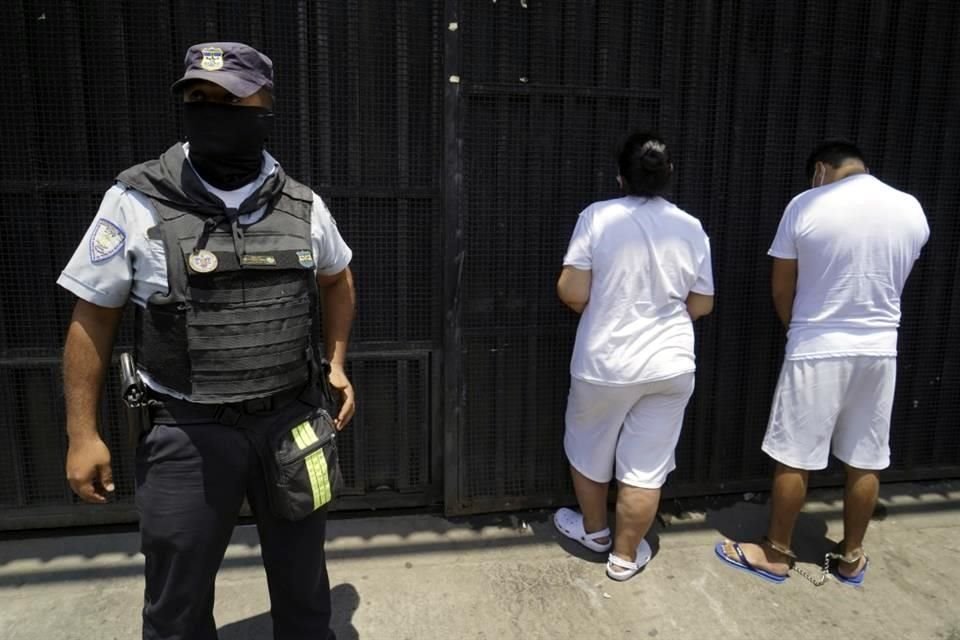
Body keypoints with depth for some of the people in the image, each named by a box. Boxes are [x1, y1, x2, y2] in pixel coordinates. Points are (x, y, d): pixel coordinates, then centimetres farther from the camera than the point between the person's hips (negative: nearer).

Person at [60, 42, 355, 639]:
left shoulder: (302, 205, -1)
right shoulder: (136, 202, -9)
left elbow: (337, 278, 18)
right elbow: (93, 318, -2)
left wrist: (336, 363, 9)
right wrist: (83, 434, -2)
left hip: (293, 422, 3)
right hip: (187, 432, -2)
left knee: (302, 580, 20)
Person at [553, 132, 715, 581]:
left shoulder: (598, 216, -11)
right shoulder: (691, 228, -2)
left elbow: (571, 292, -14)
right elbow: (702, 304, 5)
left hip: (605, 363, -2)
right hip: (670, 365, 2)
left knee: (589, 450, 22)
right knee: (645, 468, 12)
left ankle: (594, 530, 41)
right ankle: (625, 556, 26)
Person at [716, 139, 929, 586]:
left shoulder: (806, 206, -10)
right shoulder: (912, 210, 2)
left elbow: (781, 289, -4)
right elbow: (892, 281, 15)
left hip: (816, 351, -4)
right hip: (879, 351, 4)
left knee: (792, 459, 7)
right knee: (866, 461, 15)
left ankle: (776, 553, 20)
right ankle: (851, 556, 30)